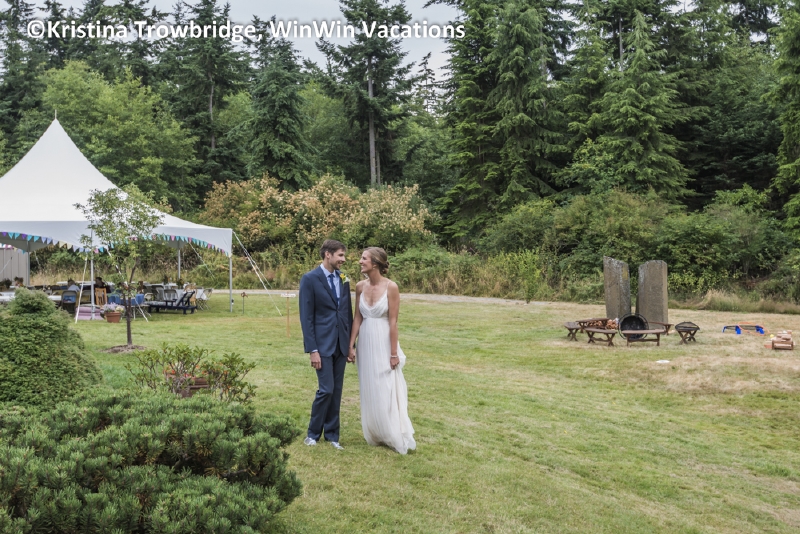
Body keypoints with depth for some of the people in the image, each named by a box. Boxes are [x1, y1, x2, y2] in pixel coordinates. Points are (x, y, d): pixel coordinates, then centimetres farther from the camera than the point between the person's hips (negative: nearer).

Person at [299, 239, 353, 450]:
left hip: (341, 344, 5)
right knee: (326, 390, -7)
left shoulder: (343, 279, 9)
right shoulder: (310, 279, -8)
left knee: (336, 391, 9)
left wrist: (350, 343, 11)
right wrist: (312, 349, -13)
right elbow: (306, 317, -10)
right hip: (322, 344, -5)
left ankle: (332, 434, 20)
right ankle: (313, 433, 13)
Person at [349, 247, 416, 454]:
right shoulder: (360, 286, 1)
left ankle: (396, 437, 16)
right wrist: (351, 345, 3)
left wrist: (394, 353, -12)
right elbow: (357, 318, 6)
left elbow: (393, 322, -13)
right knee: (369, 392, 12)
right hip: (366, 342, 5)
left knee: (386, 391, 2)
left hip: (384, 343, -5)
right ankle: (375, 435, 27)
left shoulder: (391, 287, -14)